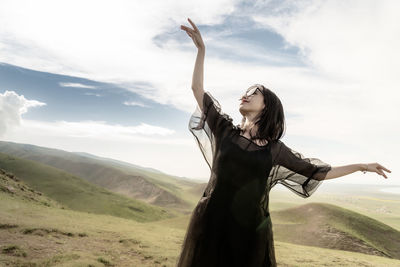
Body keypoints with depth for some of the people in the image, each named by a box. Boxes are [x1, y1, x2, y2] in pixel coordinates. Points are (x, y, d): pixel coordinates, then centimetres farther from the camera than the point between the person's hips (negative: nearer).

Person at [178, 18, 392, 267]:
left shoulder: (275, 149, 4)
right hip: (211, 225, 0)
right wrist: (201, 49, 2)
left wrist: (361, 166, 10)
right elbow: (198, 89, 3)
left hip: (250, 230, 0)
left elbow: (319, 172, 11)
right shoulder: (225, 130, 4)